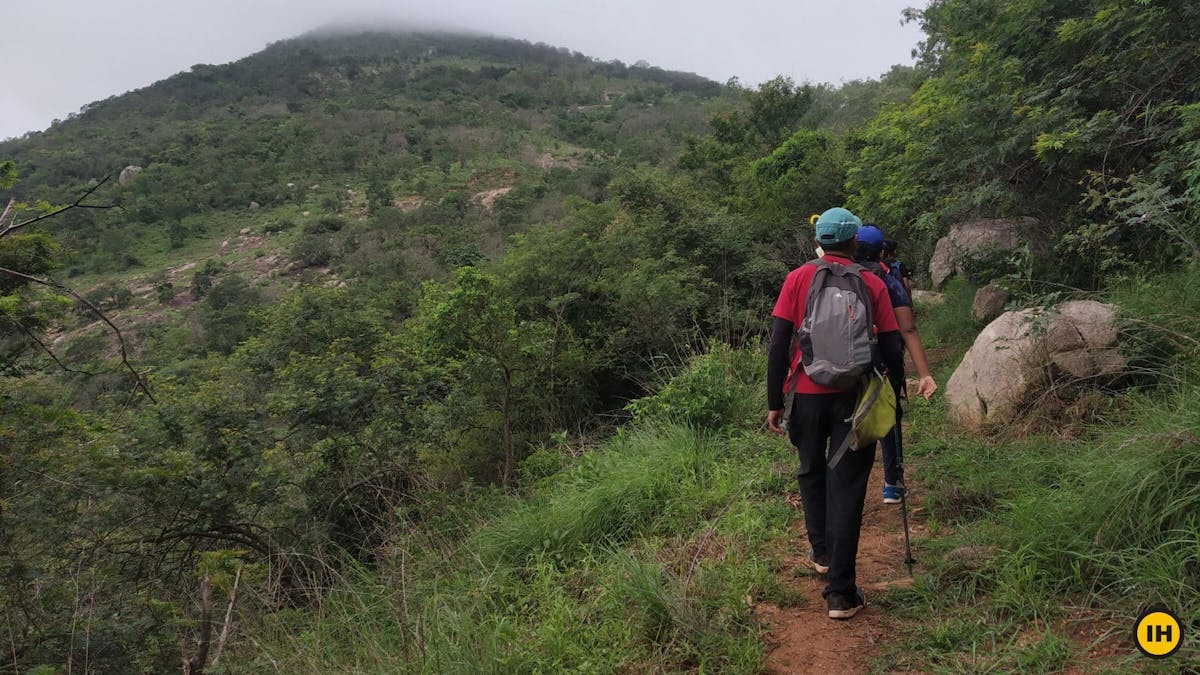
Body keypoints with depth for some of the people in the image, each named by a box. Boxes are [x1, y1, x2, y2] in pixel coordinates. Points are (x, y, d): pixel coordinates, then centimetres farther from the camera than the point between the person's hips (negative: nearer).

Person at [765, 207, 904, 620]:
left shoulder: (799, 279, -2)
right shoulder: (872, 284, 0)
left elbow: (778, 345, -6)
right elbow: (891, 348, -2)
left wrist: (774, 402, -1)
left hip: (807, 393, 1)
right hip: (853, 397, 0)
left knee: (812, 473, 22)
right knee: (846, 487, 2)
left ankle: (822, 553, 39)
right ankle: (840, 593, 2)